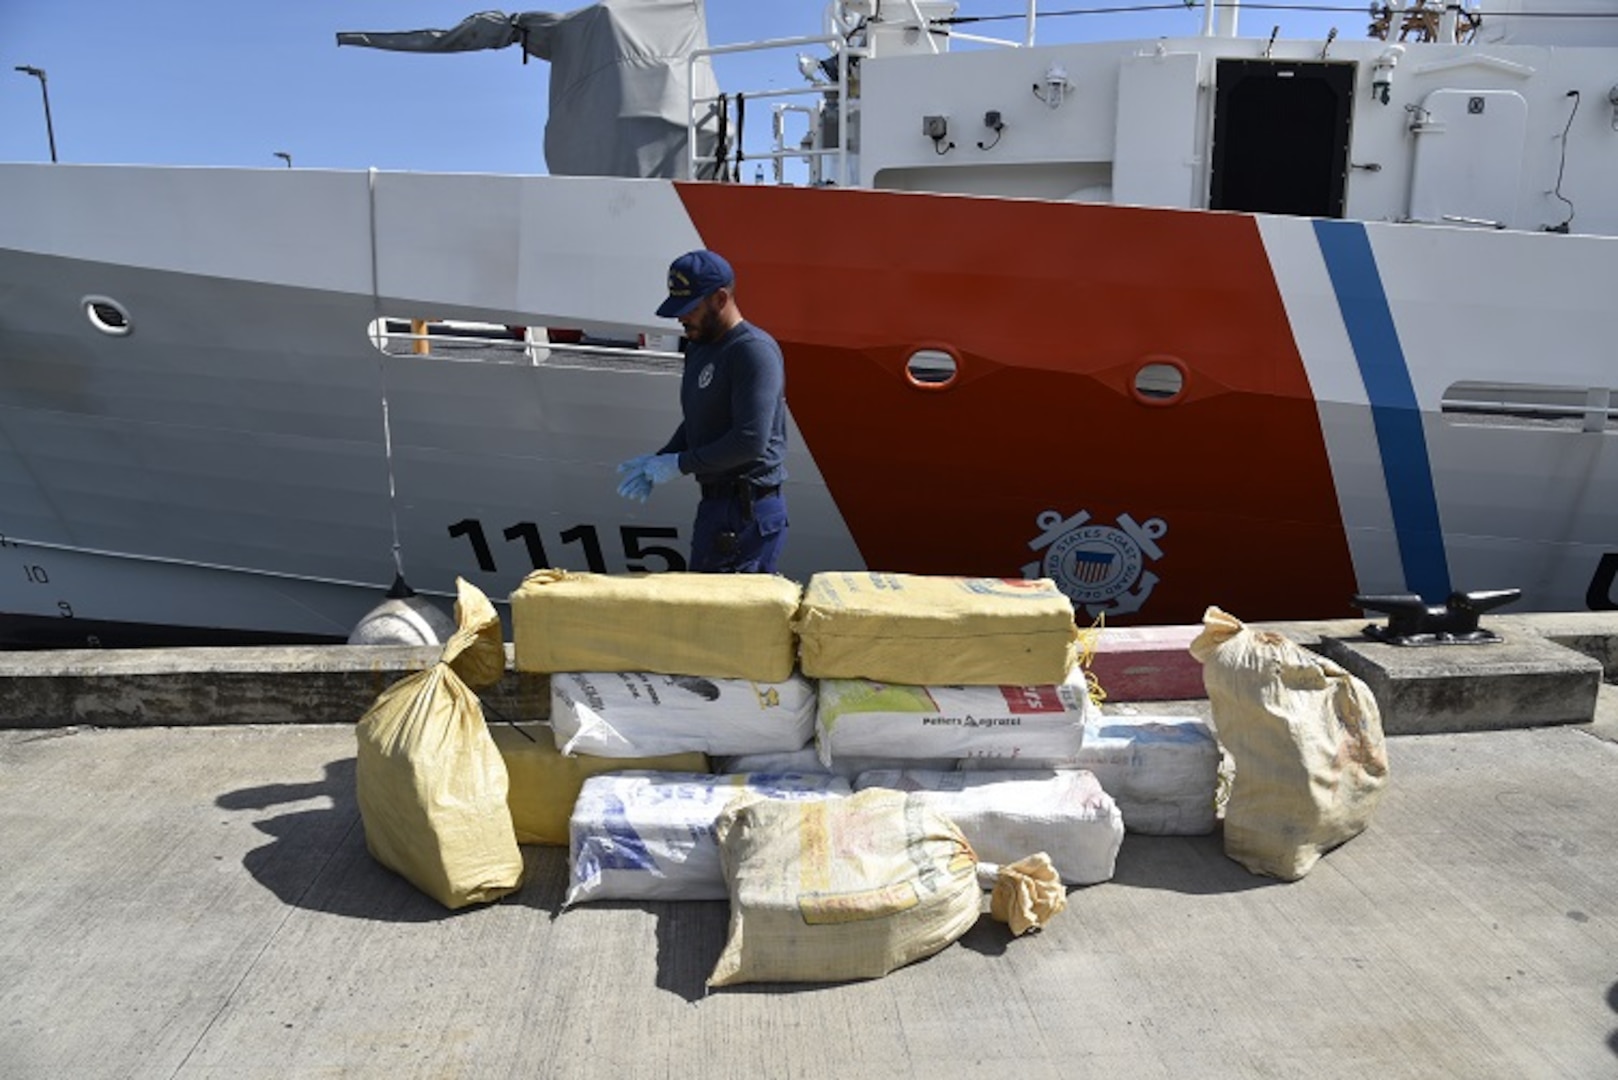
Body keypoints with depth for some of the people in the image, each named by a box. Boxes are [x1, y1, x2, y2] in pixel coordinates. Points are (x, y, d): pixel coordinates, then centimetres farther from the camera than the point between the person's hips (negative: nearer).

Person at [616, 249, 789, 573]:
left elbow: (751, 440, -24)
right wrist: (658, 460, 7)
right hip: (716, 503, 9)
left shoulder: (754, 351, -15)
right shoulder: (699, 347, 16)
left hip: (748, 512, -9)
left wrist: (679, 464, -15)